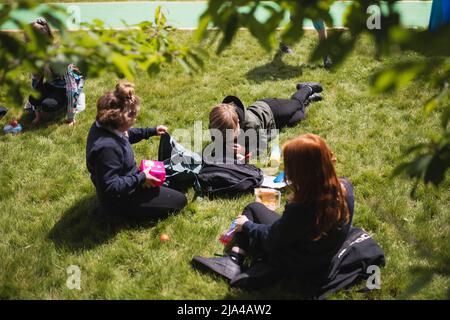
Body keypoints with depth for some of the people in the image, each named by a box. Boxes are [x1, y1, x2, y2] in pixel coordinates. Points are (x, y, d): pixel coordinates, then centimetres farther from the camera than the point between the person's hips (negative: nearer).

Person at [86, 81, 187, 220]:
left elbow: (127, 134, 14)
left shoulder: (103, 126, -8)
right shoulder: (107, 147, -38)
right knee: (179, 201, -3)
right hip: (120, 202, -10)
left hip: (128, 181, 10)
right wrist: (140, 178, -27)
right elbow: (111, 187, -34)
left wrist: (152, 131, 9)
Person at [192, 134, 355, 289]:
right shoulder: (345, 186, -19)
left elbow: (271, 238, -17)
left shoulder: (300, 209, -38)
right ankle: (234, 261, 7)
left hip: (301, 265, -7)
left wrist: (247, 225, -1)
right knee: (252, 209, 14)